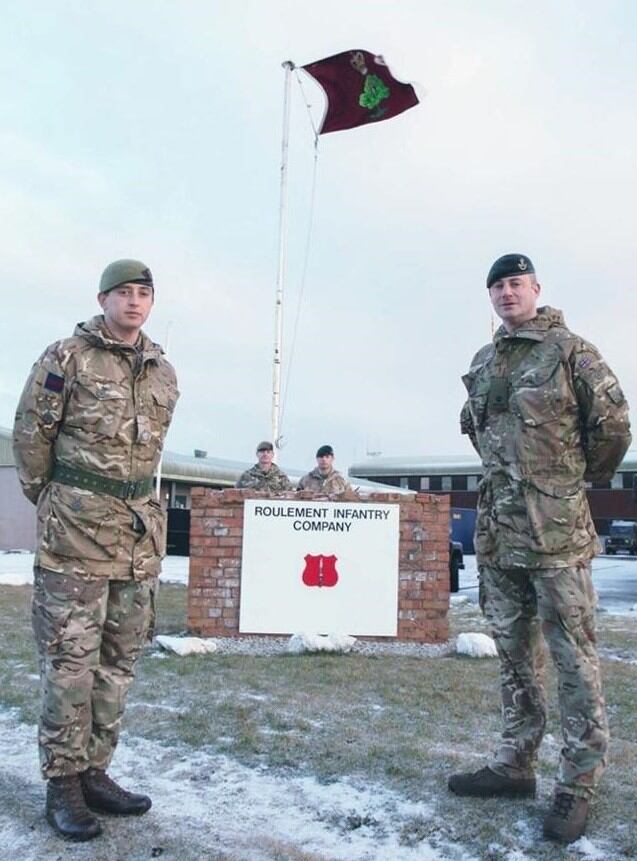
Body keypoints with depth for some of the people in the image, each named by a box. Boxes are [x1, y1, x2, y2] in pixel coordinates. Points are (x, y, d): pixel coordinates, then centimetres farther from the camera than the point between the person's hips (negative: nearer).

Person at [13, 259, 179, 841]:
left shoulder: (164, 372, 11)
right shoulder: (67, 357, -4)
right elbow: (31, 434, 0)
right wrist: (49, 499, 8)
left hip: (141, 531, 6)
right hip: (76, 530, -5)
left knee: (120, 658, 10)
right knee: (70, 656, -2)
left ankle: (95, 771, 22)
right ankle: (62, 783, 11)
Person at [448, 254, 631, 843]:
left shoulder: (569, 351, -4)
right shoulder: (482, 364, 14)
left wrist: (578, 480, 6)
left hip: (556, 530, -6)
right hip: (497, 530, 7)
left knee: (574, 657, -1)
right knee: (514, 652, 14)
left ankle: (578, 784, 10)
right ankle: (516, 765, 26)